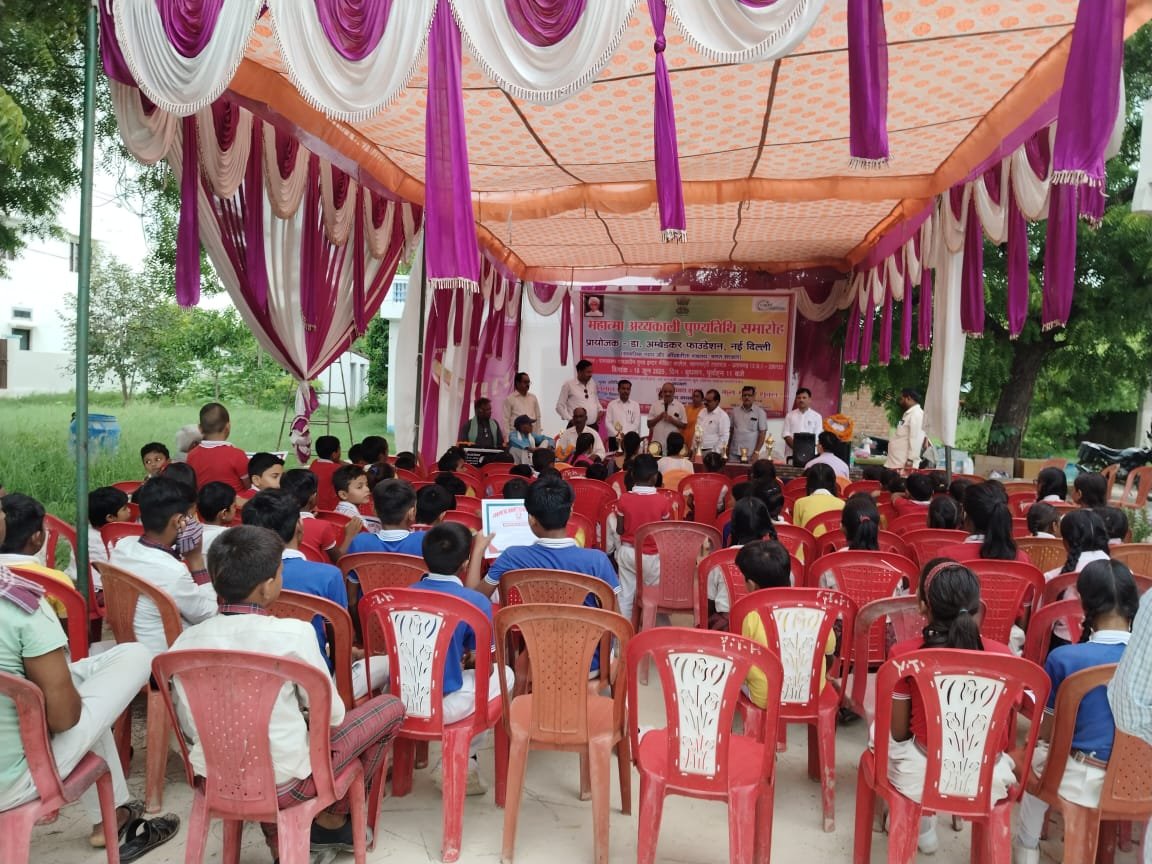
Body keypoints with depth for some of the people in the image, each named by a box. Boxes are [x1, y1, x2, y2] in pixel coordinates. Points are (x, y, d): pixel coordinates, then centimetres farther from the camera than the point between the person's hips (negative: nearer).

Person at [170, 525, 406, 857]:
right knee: (391, 707, 11)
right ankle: (333, 820, 26)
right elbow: (331, 716, -10)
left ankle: (282, 846, 33)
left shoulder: (186, 640, -7)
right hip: (282, 785, -5)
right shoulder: (293, 634, -21)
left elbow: (190, 727, 4)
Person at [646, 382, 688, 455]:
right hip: (657, 444, 1)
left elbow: (684, 425, 3)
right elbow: (649, 424, 5)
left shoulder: (679, 406, 2)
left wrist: (672, 420, -12)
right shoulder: (655, 405, 5)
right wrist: (659, 417, -10)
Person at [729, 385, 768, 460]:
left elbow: (762, 434, -4)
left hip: (750, 454, -3)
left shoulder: (760, 412, -2)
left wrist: (756, 452, -10)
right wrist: (727, 450, 10)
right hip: (734, 453, 3)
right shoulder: (735, 411, 8)